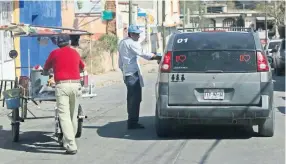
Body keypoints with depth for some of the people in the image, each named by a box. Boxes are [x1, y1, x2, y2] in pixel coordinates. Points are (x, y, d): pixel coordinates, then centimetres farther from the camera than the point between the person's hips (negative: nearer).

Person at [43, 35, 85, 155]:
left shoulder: (55, 53, 7)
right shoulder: (75, 53, 16)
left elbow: (45, 69, 21)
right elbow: (82, 68, 35)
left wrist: (45, 73, 44)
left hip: (62, 85, -4)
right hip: (75, 84, 4)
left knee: (64, 115, -7)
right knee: (73, 115, 16)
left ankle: (71, 146, -17)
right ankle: (68, 141, 27)